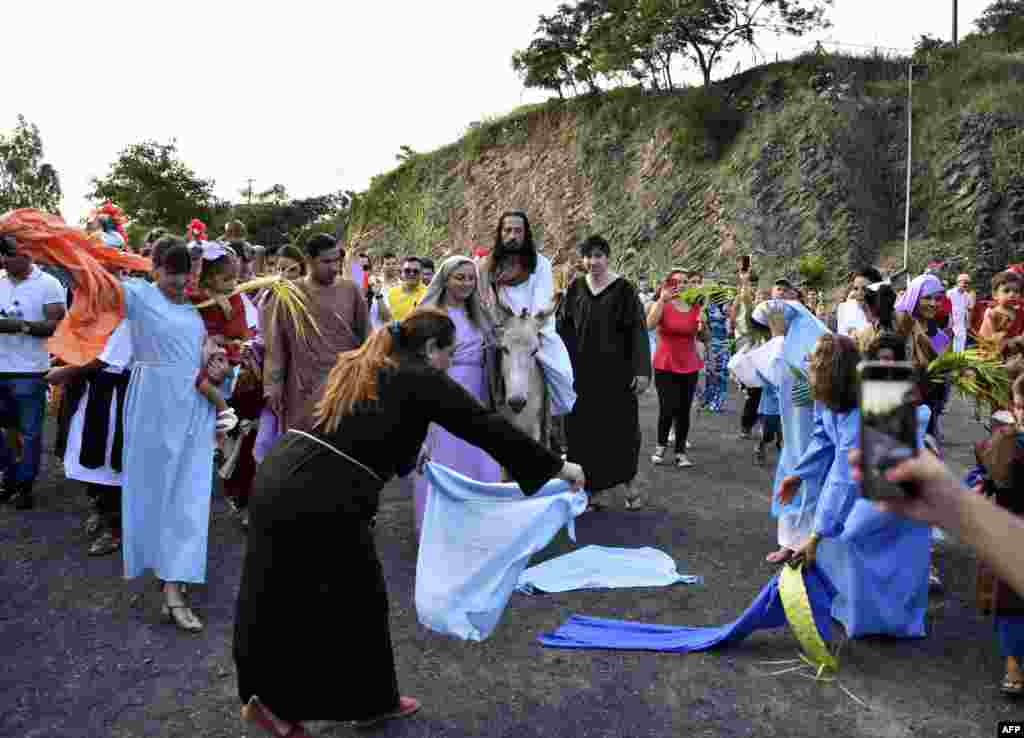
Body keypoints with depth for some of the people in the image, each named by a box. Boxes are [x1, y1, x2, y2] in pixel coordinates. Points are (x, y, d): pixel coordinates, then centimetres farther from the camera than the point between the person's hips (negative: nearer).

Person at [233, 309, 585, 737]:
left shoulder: (356, 366, 20)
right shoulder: (420, 378, -2)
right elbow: (486, 427, -2)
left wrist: (408, 457, 51)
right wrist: (558, 467, 6)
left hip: (280, 480, 9)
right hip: (319, 500, -9)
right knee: (357, 601, 12)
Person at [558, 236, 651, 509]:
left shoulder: (623, 289, -5)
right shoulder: (575, 288, 5)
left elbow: (638, 331, -8)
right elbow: (562, 327, 7)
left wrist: (642, 371, -14)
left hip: (615, 370, -3)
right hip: (581, 371, 3)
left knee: (621, 425, 3)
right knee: (584, 427, 6)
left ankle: (628, 481, 21)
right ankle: (591, 482, 20)